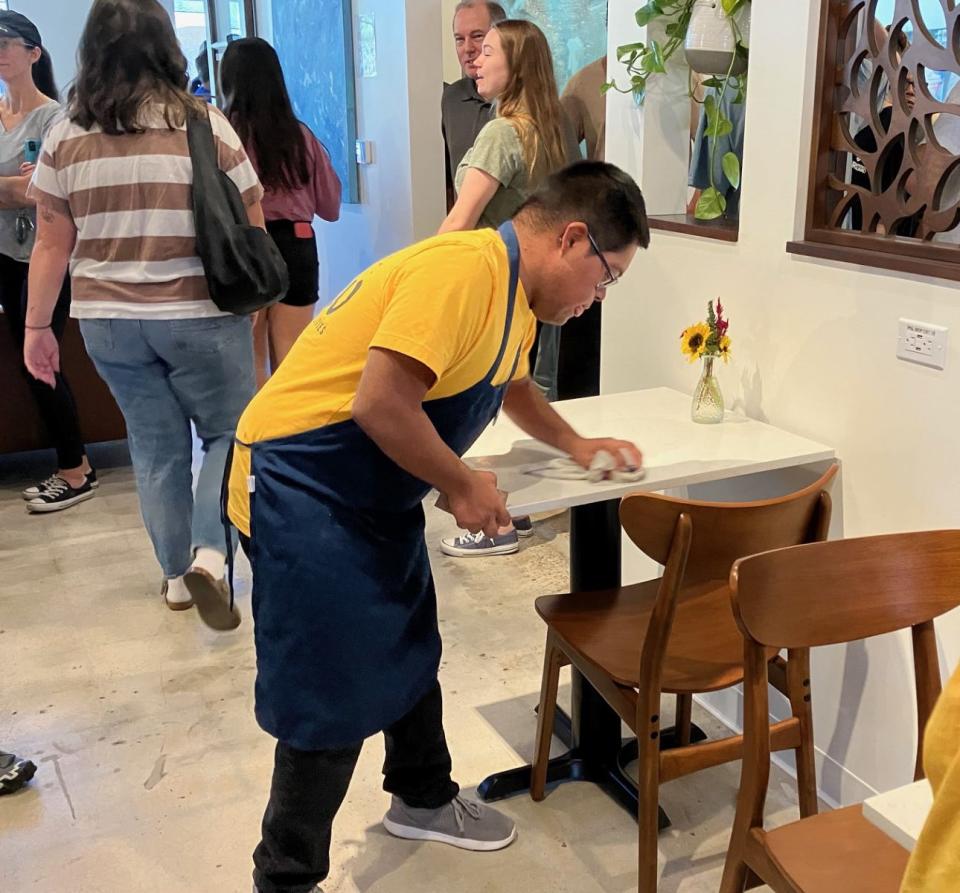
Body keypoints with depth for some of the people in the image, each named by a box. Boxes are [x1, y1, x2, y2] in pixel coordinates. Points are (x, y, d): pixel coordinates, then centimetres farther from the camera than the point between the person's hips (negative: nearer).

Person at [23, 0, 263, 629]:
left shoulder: (66, 136, 1)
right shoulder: (206, 124, -6)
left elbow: (52, 245, 4)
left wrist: (37, 326, 13)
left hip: (108, 321, 3)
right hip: (201, 316, -3)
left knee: (156, 447, 14)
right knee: (229, 433, 12)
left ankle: (178, 574, 24)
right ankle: (210, 554, -6)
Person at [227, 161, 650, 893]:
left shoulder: (518, 291, 9)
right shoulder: (463, 269, -24)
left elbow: (509, 384, 30)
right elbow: (381, 402, -31)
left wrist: (573, 443, 22)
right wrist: (462, 486, -18)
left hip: (376, 497, 10)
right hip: (302, 491, -10)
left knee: (409, 653, 21)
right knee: (331, 698, -2)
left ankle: (423, 799, 44)